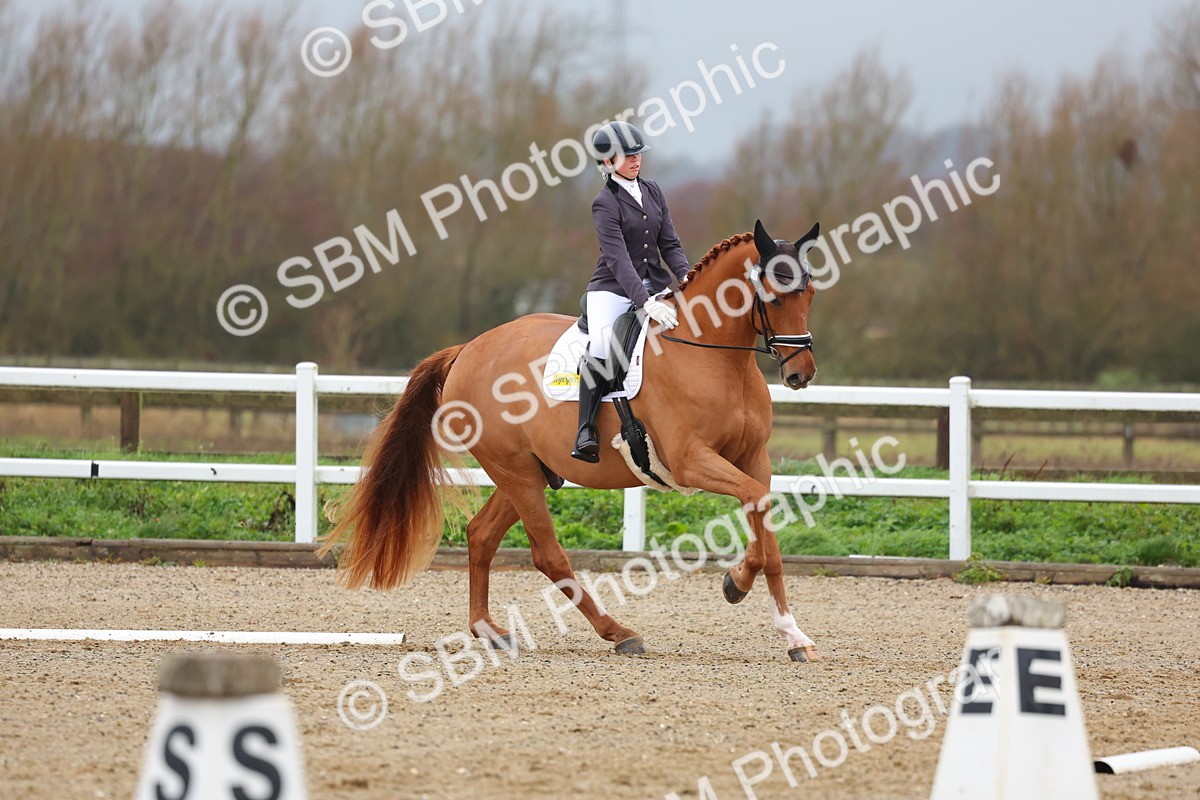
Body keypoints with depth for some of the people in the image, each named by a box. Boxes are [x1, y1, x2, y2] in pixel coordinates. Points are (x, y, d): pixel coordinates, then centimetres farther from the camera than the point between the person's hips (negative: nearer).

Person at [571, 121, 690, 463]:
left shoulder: (652, 191, 10)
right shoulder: (605, 203, -10)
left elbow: (669, 243, 10)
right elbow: (617, 258, -20)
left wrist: (687, 276, -10)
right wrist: (645, 302, -31)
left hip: (653, 284, 6)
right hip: (613, 289, -6)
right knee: (600, 353, -26)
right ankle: (586, 434, -23)